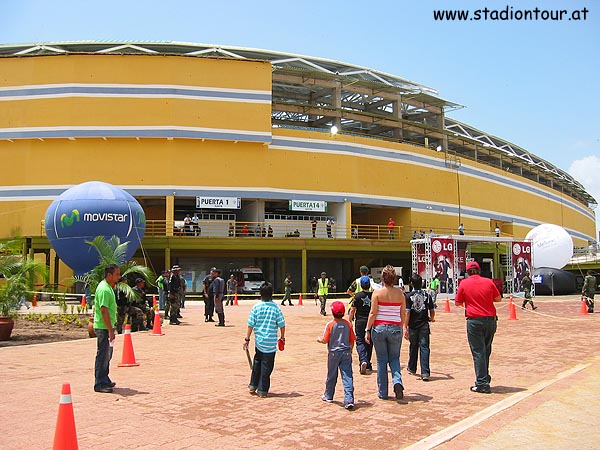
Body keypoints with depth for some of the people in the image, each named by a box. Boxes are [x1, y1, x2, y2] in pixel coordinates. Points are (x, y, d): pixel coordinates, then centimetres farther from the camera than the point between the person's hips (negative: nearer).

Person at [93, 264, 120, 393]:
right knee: (103, 355, -3)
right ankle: (100, 384, 4)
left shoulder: (108, 287, 13)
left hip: (107, 326, 10)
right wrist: (110, 330, -25)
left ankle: (105, 380, 29)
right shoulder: (104, 289, -19)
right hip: (103, 327, -10)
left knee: (107, 354, 18)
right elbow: (104, 311, -24)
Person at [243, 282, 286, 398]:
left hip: (259, 341, 2)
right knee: (266, 366, 6)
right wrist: (282, 337, 11)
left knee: (257, 363, 21)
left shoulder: (256, 307, -4)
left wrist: (247, 339, 5)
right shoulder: (276, 308, -7)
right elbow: (282, 325, -4)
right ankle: (262, 391, 11)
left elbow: (250, 325, -3)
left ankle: (252, 386, 26)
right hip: (271, 342, -2)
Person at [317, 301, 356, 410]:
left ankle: (328, 396, 32)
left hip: (334, 353, -1)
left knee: (332, 376, 15)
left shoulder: (330, 325, -9)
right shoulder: (348, 324, 0)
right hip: (346, 353, 1)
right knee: (347, 377, -2)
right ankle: (349, 400, -11)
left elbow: (325, 340, -9)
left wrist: (320, 339, 13)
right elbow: (352, 340, 5)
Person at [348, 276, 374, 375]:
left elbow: (353, 310, -5)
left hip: (360, 321, -2)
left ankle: (363, 361, -22)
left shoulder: (357, 295, -6)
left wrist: (350, 320, 6)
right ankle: (368, 365, 20)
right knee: (369, 343, 12)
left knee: (360, 342, 1)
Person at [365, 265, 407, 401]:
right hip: (395, 328, 2)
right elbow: (403, 314, 7)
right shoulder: (400, 293, 1)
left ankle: (382, 393, 13)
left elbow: (373, 313, -9)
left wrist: (367, 330, -3)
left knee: (381, 360, 8)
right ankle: (397, 381, -10)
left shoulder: (377, 292, -6)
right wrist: (402, 327, 21)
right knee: (394, 358, 17)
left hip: (379, 328, -2)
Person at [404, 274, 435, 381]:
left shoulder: (409, 296, -7)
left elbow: (407, 313, -11)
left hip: (413, 325, 0)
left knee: (413, 347, 16)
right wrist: (431, 318, 28)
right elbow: (432, 311, 6)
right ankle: (425, 373, -10)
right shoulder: (427, 296, 0)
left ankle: (412, 368, 33)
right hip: (424, 325, 0)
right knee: (424, 348, -1)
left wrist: (405, 327, -9)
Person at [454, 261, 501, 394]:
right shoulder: (488, 282, 3)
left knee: (478, 352, -1)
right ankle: (485, 378, 27)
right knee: (486, 350, 17)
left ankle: (482, 384, -3)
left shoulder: (464, 283, -3)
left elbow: (457, 303, 3)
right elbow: (498, 299, 12)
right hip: (490, 319, 3)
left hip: (474, 320, -3)